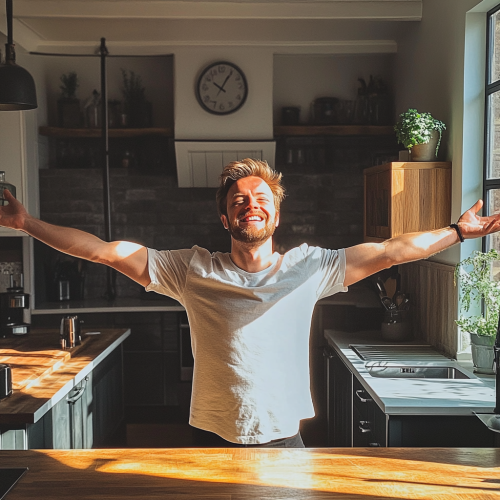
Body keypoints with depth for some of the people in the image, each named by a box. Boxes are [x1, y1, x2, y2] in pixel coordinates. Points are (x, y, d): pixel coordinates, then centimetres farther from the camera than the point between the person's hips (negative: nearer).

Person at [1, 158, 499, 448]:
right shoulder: (193, 269, -3)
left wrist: (459, 231, -3)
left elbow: (390, 251, -1)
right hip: (215, 443, 0)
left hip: (284, 441, 1)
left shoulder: (310, 267, -1)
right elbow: (106, 250, -4)